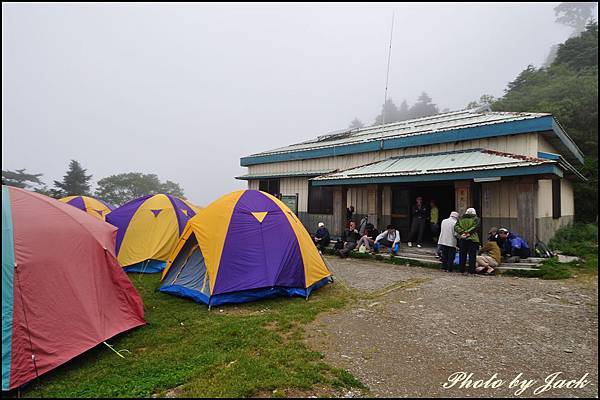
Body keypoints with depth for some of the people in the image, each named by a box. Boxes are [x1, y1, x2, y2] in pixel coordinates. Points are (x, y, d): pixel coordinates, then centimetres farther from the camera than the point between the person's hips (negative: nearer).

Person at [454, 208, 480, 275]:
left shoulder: (461, 219, 10)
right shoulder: (475, 219, 2)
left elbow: (456, 227, -3)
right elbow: (476, 226, -14)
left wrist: (462, 233, -11)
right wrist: (468, 233, -15)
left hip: (462, 239, 3)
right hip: (472, 239, -3)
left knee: (462, 255, 10)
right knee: (472, 255, 2)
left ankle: (462, 270, 14)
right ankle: (471, 271, 2)